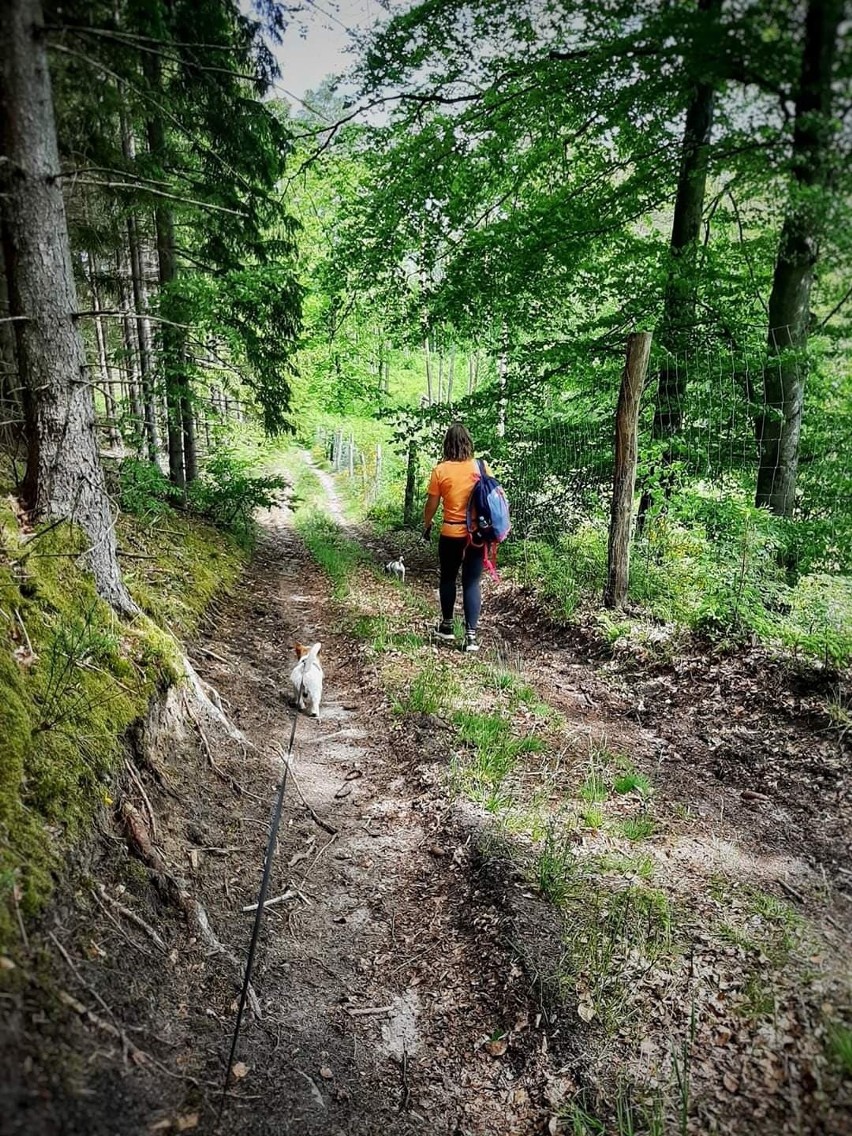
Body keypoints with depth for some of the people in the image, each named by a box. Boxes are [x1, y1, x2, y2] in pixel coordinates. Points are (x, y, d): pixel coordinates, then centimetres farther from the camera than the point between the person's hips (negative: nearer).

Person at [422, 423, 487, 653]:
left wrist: (427, 525, 16)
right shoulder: (480, 467, -2)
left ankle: (447, 625, 29)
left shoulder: (440, 470, -6)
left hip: (451, 534, -1)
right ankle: (471, 634, 1)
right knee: (472, 582, 5)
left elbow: (432, 504, -1)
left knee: (448, 578, 18)